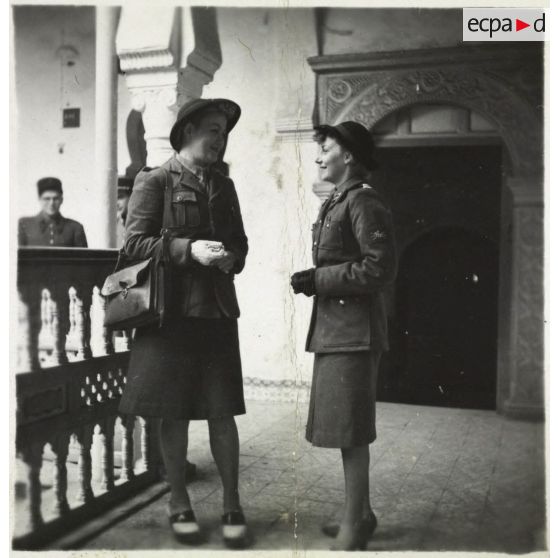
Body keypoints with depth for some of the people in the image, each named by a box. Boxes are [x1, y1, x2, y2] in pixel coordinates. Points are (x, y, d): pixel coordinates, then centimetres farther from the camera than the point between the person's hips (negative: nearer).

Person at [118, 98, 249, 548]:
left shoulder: (224, 186, 16)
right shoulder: (155, 181, -1)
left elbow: (240, 244, 20)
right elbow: (134, 243, -7)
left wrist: (231, 257, -3)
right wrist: (188, 249, -18)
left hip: (218, 312, 4)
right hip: (171, 311, -4)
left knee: (222, 413, 4)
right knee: (174, 414, 5)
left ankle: (232, 506, 16)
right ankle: (179, 504, 23)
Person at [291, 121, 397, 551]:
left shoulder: (363, 201, -11)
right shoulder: (337, 202, 18)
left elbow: (380, 269, -18)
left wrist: (319, 279, -15)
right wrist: (315, 281, 8)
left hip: (354, 330, -10)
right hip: (334, 327, 10)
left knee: (350, 432, -3)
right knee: (348, 429, 16)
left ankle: (353, 529, 10)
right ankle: (361, 514, 30)